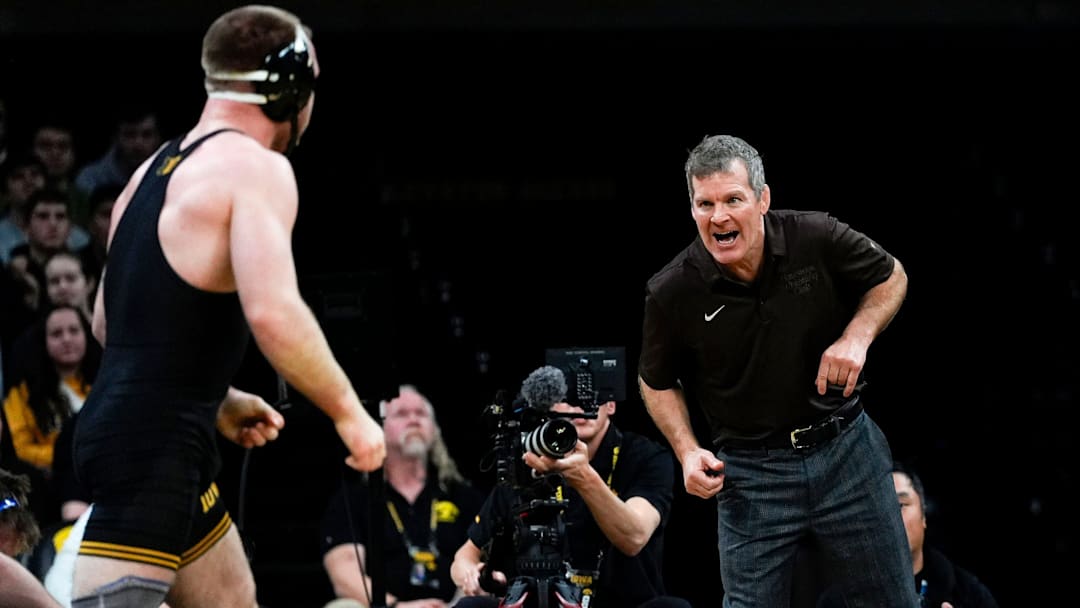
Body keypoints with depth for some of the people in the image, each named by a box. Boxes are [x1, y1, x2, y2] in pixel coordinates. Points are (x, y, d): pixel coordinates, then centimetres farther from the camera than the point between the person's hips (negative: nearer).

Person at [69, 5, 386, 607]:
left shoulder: (157, 168, 18)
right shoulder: (257, 167, -10)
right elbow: (274, 314, -24)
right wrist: (350, 413, -12)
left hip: (118, 422, 10)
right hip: (158, 444, -10)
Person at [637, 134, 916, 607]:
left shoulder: (817, 239, -13)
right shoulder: (672, 292, -13)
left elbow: (891, 278, 6)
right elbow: (657, 382, 5)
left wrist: (857, 337, -12)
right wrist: (688, 451, -10)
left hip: (845, 448, 1)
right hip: (749, 472, -1)